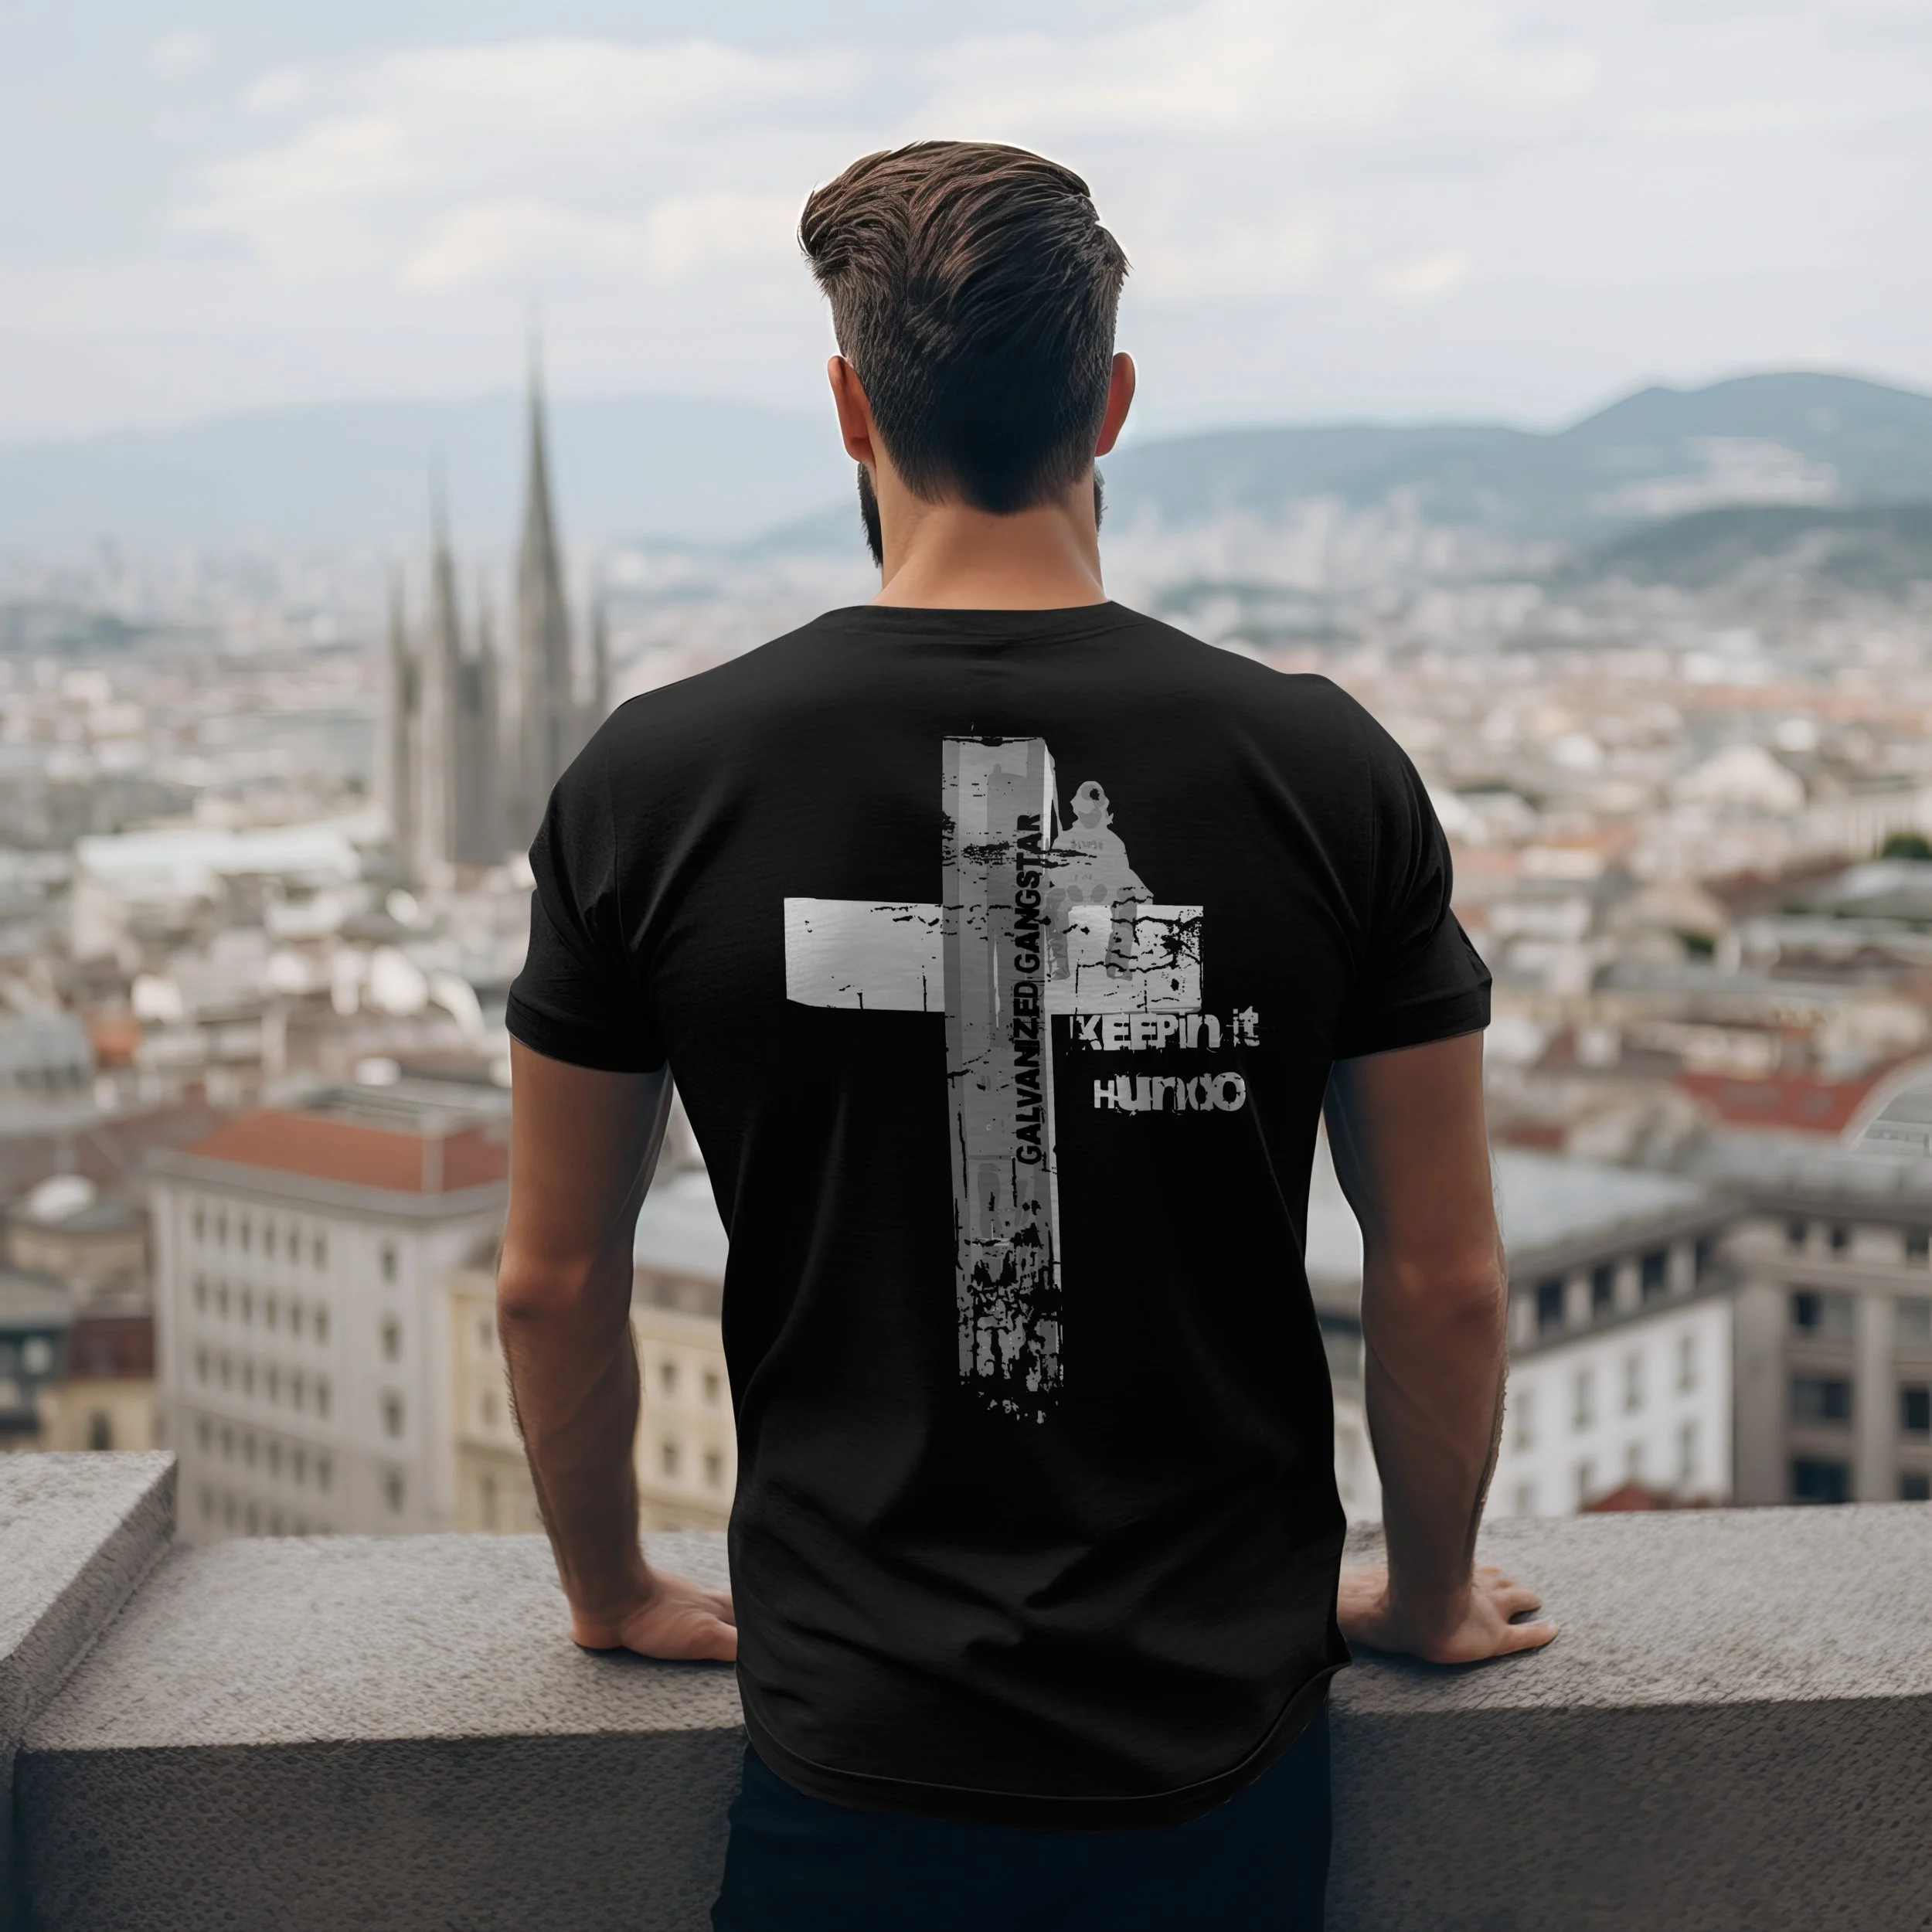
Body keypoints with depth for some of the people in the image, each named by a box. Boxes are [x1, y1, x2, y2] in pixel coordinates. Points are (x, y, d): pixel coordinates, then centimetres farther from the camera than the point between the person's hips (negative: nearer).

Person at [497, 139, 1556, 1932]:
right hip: (1224, 1746, 1)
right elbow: (1442, 1284, -2)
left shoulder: (657, 779, -9)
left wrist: (614, 1590, 17)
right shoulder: (1323, 771, -9)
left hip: (857, 1755, -1)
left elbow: (553, 1282, 1)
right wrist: (1431, 1590, 15)